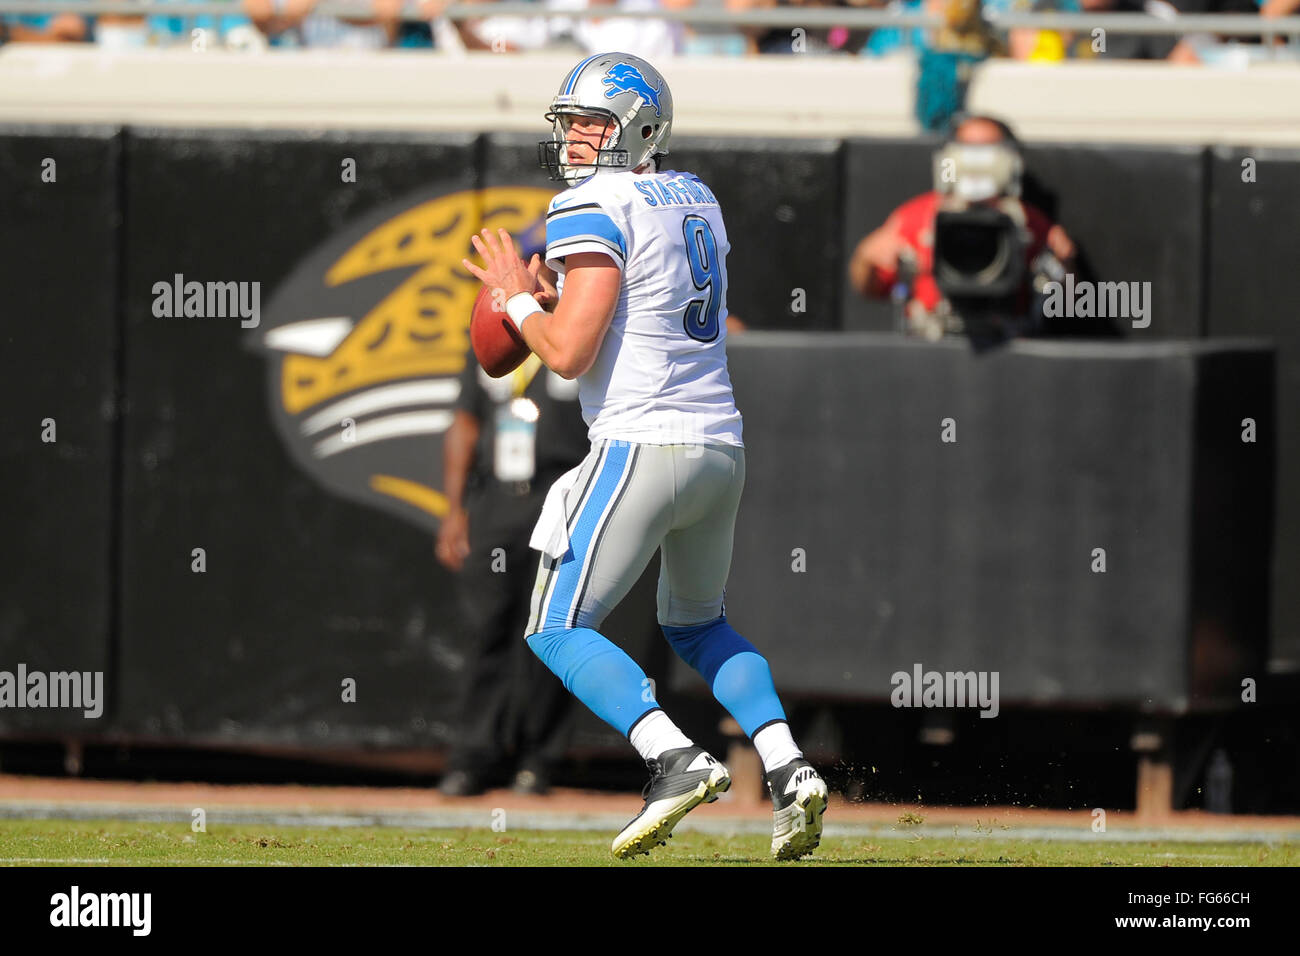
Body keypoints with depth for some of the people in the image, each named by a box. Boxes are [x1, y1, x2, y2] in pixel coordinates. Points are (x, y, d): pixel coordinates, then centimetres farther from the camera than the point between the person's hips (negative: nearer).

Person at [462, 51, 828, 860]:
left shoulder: (596, 210, -10)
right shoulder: (699, 204, 15)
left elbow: (568, 354, -15)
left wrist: (517, 297, 2)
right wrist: (561, 290, 23)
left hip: (641, 447, -8)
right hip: (722, 444, 8)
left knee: (559, 631, 1)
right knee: (699, 625, 25)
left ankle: (676, 758, -18)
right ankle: (786, 768, 5)